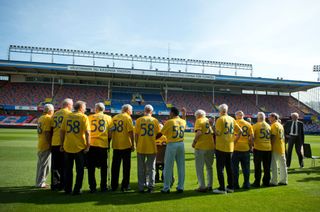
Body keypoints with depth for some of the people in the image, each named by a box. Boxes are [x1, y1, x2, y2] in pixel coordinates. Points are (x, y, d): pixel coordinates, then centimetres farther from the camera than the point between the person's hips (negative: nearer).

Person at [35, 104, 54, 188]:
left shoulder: (41, 118, 13)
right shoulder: (48, 118, -15)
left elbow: (41, 131, 16)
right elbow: (47, 133, -22)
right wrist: (50, 144, -19)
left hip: (40, 144, 10)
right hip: (46, 145, -9)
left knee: (40, 163, 17)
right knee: (45, 164, 0)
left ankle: (39, 182, 27)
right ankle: (40, 183, 6)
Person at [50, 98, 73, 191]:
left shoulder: (55, 114, 12)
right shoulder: (69, 113, -6)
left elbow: (51, 128, 13)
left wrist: (51, 141, 19)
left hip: (54, 143, 6)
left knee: (55, 166, 13)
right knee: (64, 166, 4)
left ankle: (54, 184, 19)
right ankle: (62, 184, 8)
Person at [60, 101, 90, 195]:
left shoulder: (67, 116, 5)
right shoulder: (84, 117, -7)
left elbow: (62, 131, 5)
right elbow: (87, 132, -15)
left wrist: (62, 144, 13)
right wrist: (88, 145, -10)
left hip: (67, 147, 4)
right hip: (80, 148, -4)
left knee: (68, 169, 16)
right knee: (79, 170, 9)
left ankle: (67, 189, 24)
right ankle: (77, 190, 11)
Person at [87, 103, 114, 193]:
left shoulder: (90, 117, 2)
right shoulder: (108, 118, 4)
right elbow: (110, 133, 3)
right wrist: (108, 141, 17)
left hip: (91, 144, 0)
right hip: (103, 144, 1)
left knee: (91, 167, 9)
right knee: (103, 167, 12)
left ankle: (92, 187, 11)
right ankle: (103, 187, 17)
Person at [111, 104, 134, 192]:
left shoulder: (114, 118, 9)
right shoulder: (127, 118, -8)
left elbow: (111, 131, 13)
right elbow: (130, 132, -13)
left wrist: (111, 143, 21)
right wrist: (133, 144, -8)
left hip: (116, 145, 5)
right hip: (126, 145, -5)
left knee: (115, 166, 12)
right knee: (126, 166, 6)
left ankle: (114, 186, 19)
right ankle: (124, 186, 10)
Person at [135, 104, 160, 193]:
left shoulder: (139, 120, -1)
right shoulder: (155, 120, 1)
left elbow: (136, 134, -3)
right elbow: (158, 134, 4)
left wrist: (136, 145, 7)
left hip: (141, 147, 0)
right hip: (152, 147, 0)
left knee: (141, 168, 9)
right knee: (151, 168, 9)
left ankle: (141, 187, 14)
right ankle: (150, 186, 9)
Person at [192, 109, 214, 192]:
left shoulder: (199, 121, -5)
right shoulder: (209, 121, 14)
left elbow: (199, 132, -19)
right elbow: (213, 132, 10)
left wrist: (194, 142, -8)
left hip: (201, 147, -6)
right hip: (211, 146, 7)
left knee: (199, 168, 3)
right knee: (209, 167, 17)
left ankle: (202, 186, 4)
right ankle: (209, 186, 23)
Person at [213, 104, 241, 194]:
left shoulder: (220, 119, -12)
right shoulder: (232, 119, 8)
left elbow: (218, 133, -19)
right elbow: (240, 131, 9)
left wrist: (215, 130, 0)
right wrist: (235, 140, 15)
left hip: (221, 147, -7)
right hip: (230, 147, 7)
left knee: (220, 168, 0)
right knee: (229, 167, 15)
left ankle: (222, 188, 2)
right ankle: (230, 187, 23)